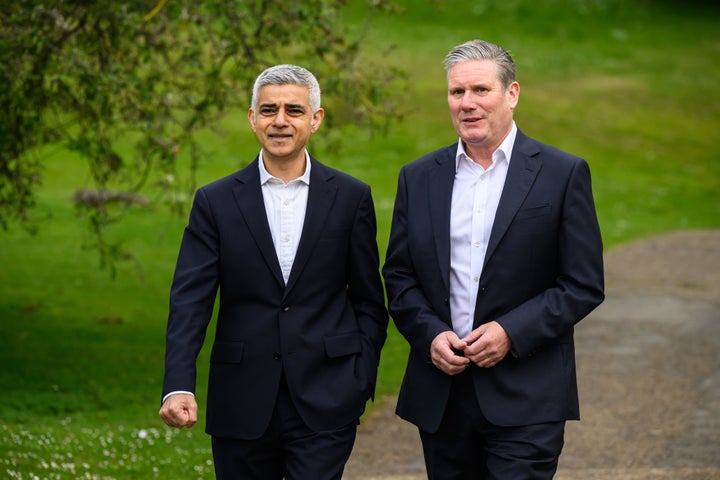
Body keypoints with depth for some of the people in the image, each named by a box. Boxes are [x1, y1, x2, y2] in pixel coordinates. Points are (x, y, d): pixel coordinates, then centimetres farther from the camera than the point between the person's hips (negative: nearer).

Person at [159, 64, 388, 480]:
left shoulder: (351, 197, 3)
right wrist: (179, 387, -19)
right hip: (243, 405, 1)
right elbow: (190, 301, -6)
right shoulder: (215, 202, 3)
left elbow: (369, 301, 8)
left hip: (325, 403, -1)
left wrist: (362, 385, -1)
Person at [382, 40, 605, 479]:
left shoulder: (563, 174, -2)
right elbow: (398, 276, 11)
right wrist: (430, 335, -7)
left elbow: (585, 285, -4)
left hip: (525, 399, -4)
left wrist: (511, 333, -15)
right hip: (440, 394, 4)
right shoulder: (419, 178, 10)